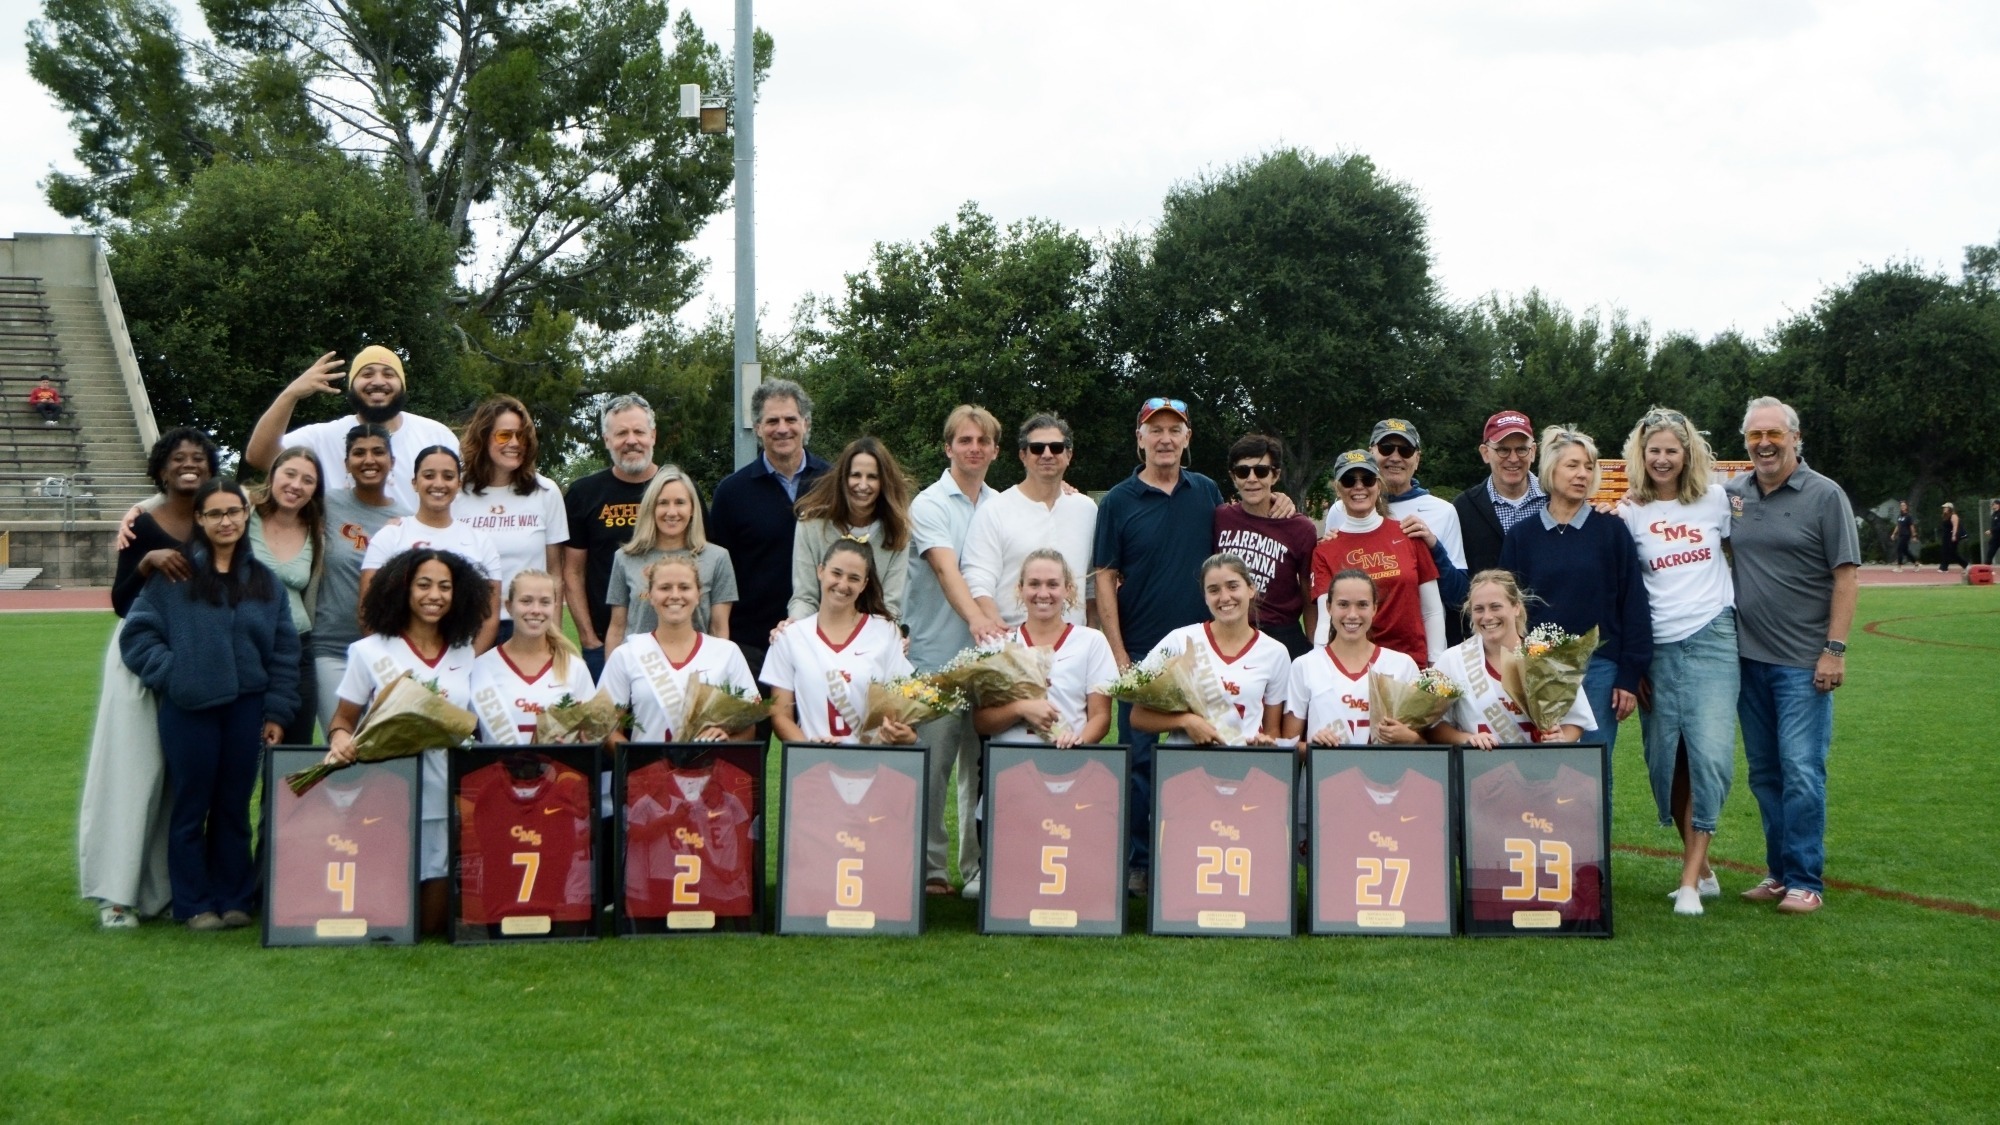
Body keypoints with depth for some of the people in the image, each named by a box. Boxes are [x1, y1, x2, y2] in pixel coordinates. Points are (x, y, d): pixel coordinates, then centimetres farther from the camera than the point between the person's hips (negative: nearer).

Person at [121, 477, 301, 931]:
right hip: (189, 709, -3)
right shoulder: (173, 575, -3)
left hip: (246, 709, 3)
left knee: (234, 807, 10)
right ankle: (194, 905, 13)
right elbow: (138, 633, -3)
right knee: (192, 807, 5)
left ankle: (234, 900, 19)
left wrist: (277, 711, 2)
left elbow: (284, 651, 8)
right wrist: (172, 673, -12)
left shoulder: (264, 581, 8)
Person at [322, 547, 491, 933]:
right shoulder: (371, 652, -2)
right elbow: (343, 719, 1)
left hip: (448, 800, 3)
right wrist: (340, 738, -20)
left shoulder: (464, 654, 8)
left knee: (433, 922, 3)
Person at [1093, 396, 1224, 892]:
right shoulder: (1119, 501, 0)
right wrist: (1118, 653, -7)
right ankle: (1137, 861, 11)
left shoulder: (1207, 493, 8)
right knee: (1138, 757, 2)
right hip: (1140, 651, -2)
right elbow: (1105, 580, -2)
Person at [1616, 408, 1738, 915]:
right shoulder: (1629, 513, 4)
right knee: (1667, 760, 3)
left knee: (1710, 753, -13)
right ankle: (1701, 866, 19)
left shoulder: (1715, 498, 5)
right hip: (1657, 647, 1)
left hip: (1712, 639, -1)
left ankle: (1691, 879, -9)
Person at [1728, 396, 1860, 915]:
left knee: (1801, 772, -6)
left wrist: (1835, 649, -13)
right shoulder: (1732, 494, 8)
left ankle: (1805, 881, 2)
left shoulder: (1824, 496, -4)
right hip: (1749, 657, 5)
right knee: (1764, 772, 11)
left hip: (1803, 661, -5)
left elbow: (1847, 574, -7)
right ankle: (1779, 871, 22)